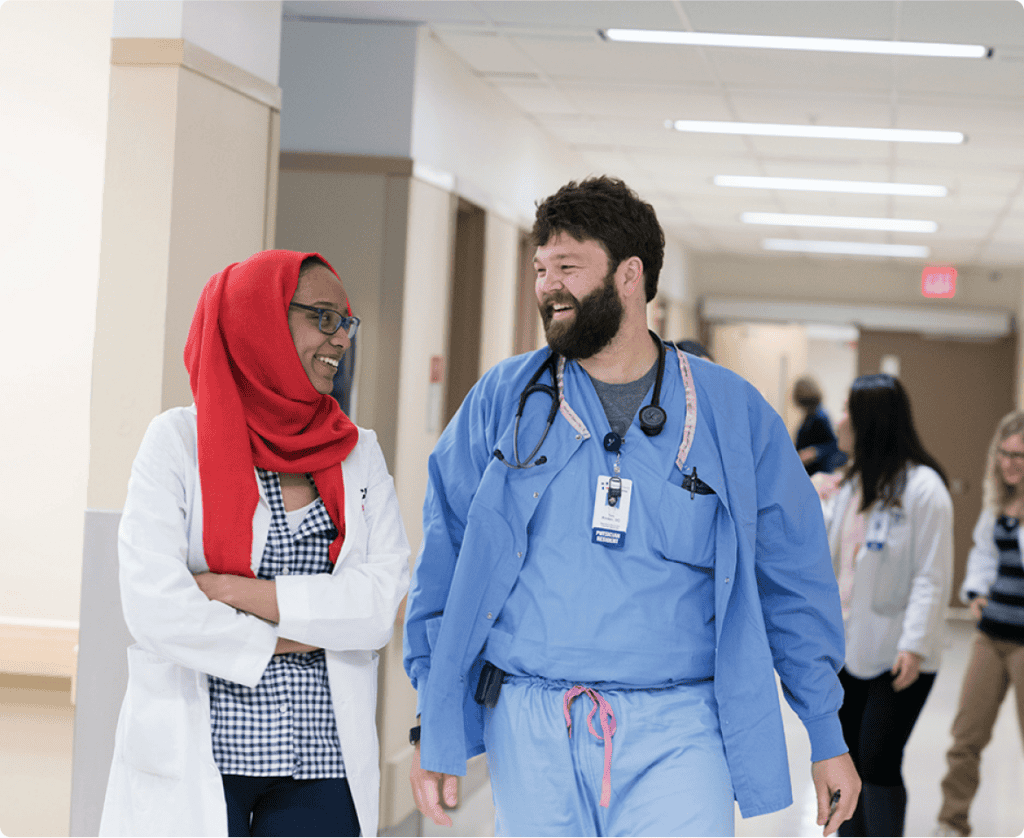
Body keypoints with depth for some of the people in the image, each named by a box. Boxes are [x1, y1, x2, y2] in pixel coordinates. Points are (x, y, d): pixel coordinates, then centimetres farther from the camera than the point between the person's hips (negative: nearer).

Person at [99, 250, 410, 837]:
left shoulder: (360, 453, 9)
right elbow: (154, 606, -12)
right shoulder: (180, 439, -1)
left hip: (323, 762, 3)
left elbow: (384, 600, -6)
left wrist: (235, 591, -12)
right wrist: (283, 640, -6)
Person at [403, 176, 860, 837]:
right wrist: (433, 723, 3)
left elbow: (795, 584, 10)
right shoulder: (502, 402, 6)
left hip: (677, 732, -1)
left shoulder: (735, 415, 5)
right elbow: (443, 567, 8)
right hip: (528, 726, 1)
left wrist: (829, 737, 10)